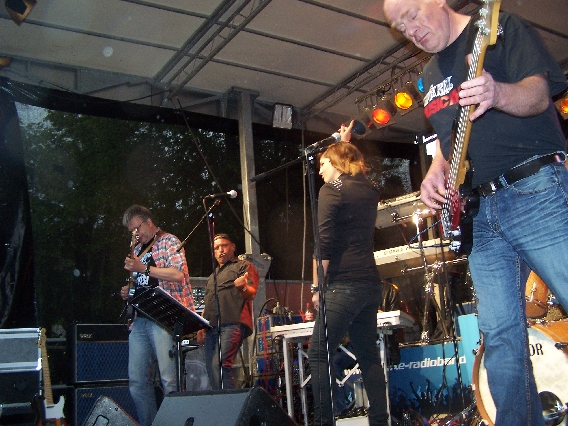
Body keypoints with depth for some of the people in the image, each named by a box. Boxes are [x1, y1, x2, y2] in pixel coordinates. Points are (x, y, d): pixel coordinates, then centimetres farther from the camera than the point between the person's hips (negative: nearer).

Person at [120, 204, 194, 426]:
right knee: (136, 380, 4)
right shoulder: (138, 249, 23)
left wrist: (143, 268, -15)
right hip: (140, 319, 8)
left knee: (169, 379, -11)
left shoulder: (169, 241, 1)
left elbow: (178, 274, -14)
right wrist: (128, 291, 9)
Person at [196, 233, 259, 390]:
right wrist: (200, 328, 16)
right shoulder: (213, 276, 32)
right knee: (212, 371, -1)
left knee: (219, 364, -24)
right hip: (211, 328, 7)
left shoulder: (244, 266, 11)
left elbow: (251, 294, -4)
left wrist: (243, 287, -27)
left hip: (232, 324, -7)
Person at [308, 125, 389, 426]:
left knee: (318, 354, -3)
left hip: (343, 285, -8)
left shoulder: (331, 190, -5)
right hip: (370, 284, 8)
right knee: (368, 354, 12)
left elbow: (323, 243, -12)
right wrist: (345, 143, 41)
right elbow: (354, 171, 39)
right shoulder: (369, 191, 14)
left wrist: (317, 285, -7)